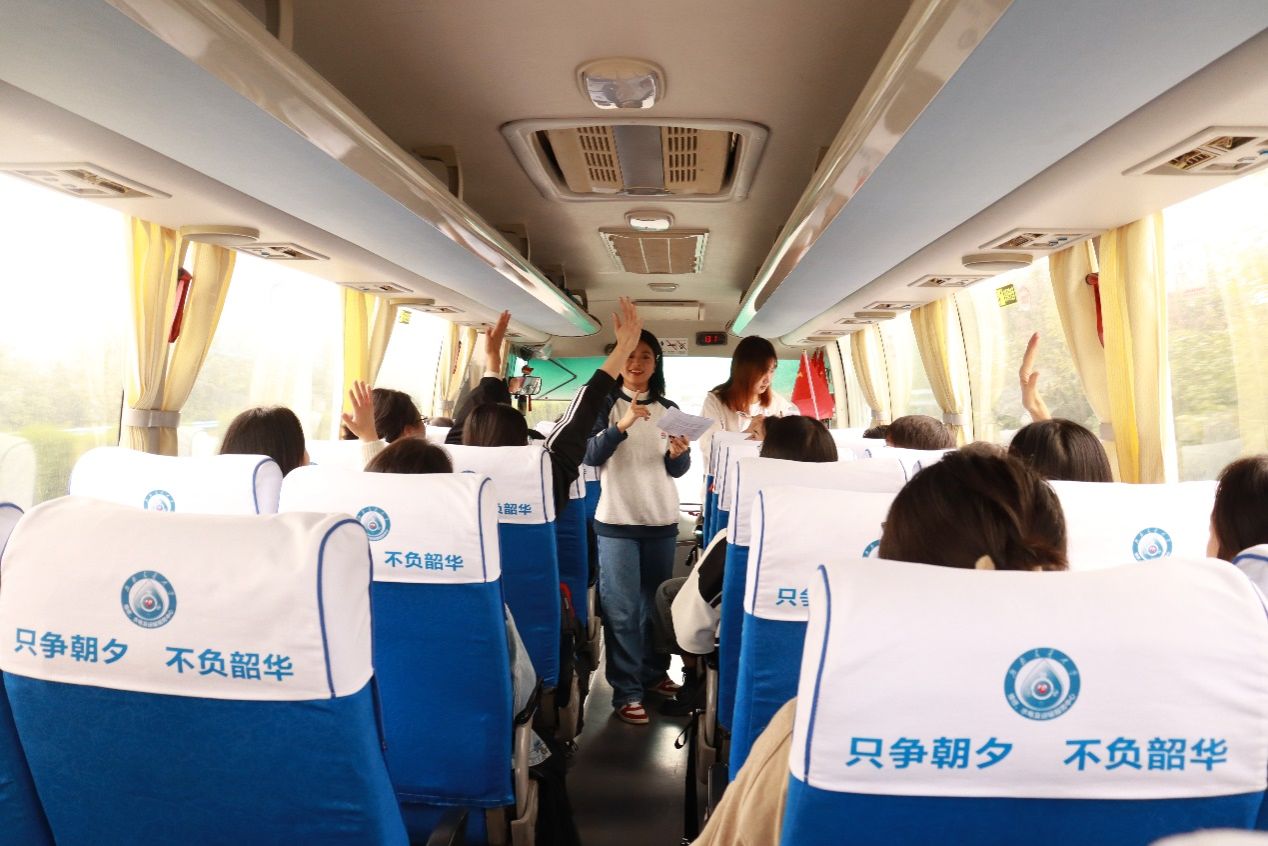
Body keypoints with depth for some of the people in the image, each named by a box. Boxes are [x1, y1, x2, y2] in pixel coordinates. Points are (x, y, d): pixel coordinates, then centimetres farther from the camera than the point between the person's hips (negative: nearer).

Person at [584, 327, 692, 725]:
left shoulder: (668, 409, 8)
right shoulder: (604, 404, -2)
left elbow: (677, 471, 7)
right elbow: (591, 455, -15)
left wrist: (678, 454, -16)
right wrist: (621, 426, -30)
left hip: (662, 521, 4)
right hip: (617, 520, -4)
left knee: (657, 602, 14)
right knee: (622, 609, -3)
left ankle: (654, 673, 29)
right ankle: (626, 691, 4)